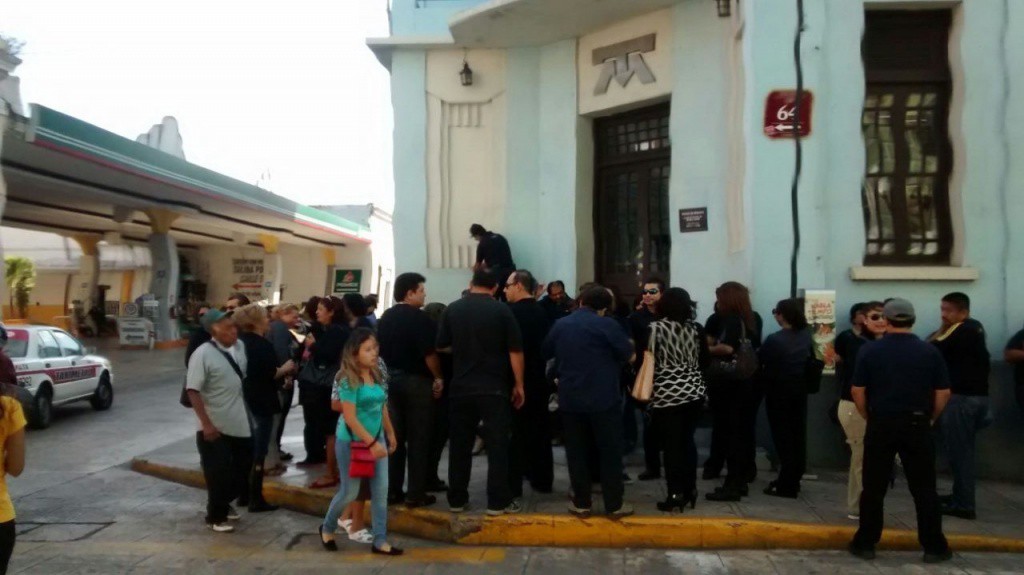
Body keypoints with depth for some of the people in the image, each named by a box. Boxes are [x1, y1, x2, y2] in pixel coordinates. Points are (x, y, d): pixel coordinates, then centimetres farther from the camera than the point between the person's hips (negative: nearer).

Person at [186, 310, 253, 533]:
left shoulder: (240, 347, 1)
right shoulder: (203, 354, -19)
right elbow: (193, 391, -20)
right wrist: (206, 424, -23)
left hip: (239, 423, 7)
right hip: (216, 427, -6)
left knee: (242, 467, 17)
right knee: (218, 474, 3)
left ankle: (225, 504, 40)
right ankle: (216, 516, 22)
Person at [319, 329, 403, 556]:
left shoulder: (376, 375, 4)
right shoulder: (348, 380, -18)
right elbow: (350, 418, -21)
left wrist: (390, 434, 17)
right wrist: (371, 443, -23)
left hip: (376, 438, 6)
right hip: (352, 441, -6)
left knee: (381, 490, 5)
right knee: (349, 492, 6)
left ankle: (380, 541, 13)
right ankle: (327, 528, 32)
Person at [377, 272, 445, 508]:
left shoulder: (385, 318, 8)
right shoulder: (419, 318, -14)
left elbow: (379, 350, 13)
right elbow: (429, 353, -18)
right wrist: (438, 378, -5)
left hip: (390, 380, 7)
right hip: (416, 381, -7)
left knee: (393, 437, 11)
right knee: (418, 439, 0)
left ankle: (392, 491, 15)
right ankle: (416, 494, 3)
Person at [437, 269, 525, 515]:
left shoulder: (452, 309, 2)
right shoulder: (502, 310, -5)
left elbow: (441, 346, 9)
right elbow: (515, 351, -7)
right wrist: (518, 385, 1)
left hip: (461, 387, 3)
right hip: (494, 388, -3)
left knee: (460, 445, 11)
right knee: (497, 446, 3)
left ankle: (456, 500, 17)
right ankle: (498, 502, 4)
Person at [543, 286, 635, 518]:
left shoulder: (560, 325, 7)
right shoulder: (606, 324, -7)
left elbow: (545, 353, 21)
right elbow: (630, 356, -3)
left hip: (570, 399, 4)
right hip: (604, 399, -3)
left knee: (576, 452, 9)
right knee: (610, 451, 5)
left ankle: (581, 503, 14)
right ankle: (614, 505, 9)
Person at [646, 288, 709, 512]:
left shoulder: (654, 328, -9)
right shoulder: (696, 328, 2)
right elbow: (705, 360, 8)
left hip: (667, 394, -4)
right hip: (694, 392, 4)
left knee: (672, 445, 2)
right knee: (688, 441, 14)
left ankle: (676, 495, 4)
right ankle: (690, 491, 19)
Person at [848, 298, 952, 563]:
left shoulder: (870, 350, -3)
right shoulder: (930, 351, -1)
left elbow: (858, 391, -3)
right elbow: (943, 393, 0)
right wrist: (930, 418, 14)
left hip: (881, 425, 0)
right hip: (917, 425, 0)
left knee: (874, 487, 6)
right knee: (924, 488, 8)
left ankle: (865, 543, 12)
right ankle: (934, 546, 13)